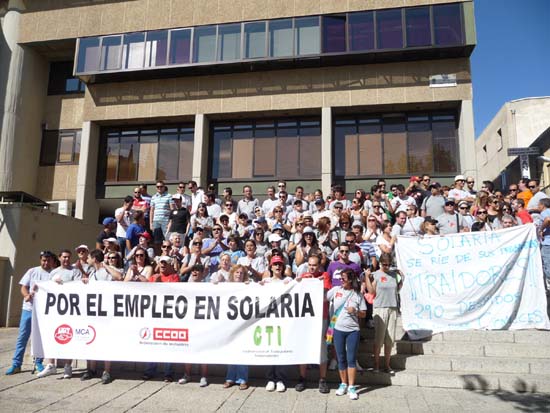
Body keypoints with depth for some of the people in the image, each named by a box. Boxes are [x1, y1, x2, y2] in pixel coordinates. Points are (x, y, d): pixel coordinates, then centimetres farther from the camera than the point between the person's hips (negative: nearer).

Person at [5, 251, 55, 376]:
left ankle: (38, 362, 19)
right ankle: (16, 364, 11)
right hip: (28, 308, 2)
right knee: (22, 336, 4)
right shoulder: (32, 271, 7)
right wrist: (27, 295, -15)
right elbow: (23, 287, 5)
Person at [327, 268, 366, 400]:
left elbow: (364, 314, 3)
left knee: (351, 358, 2)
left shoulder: (358, 294, 0)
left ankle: (351, 387, 10)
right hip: (338, 329, 1)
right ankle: (343, 384, 25)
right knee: (341, 358, 10)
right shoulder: (336, 290, 1)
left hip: (353, 330, -1)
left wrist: (355, 311, -14)